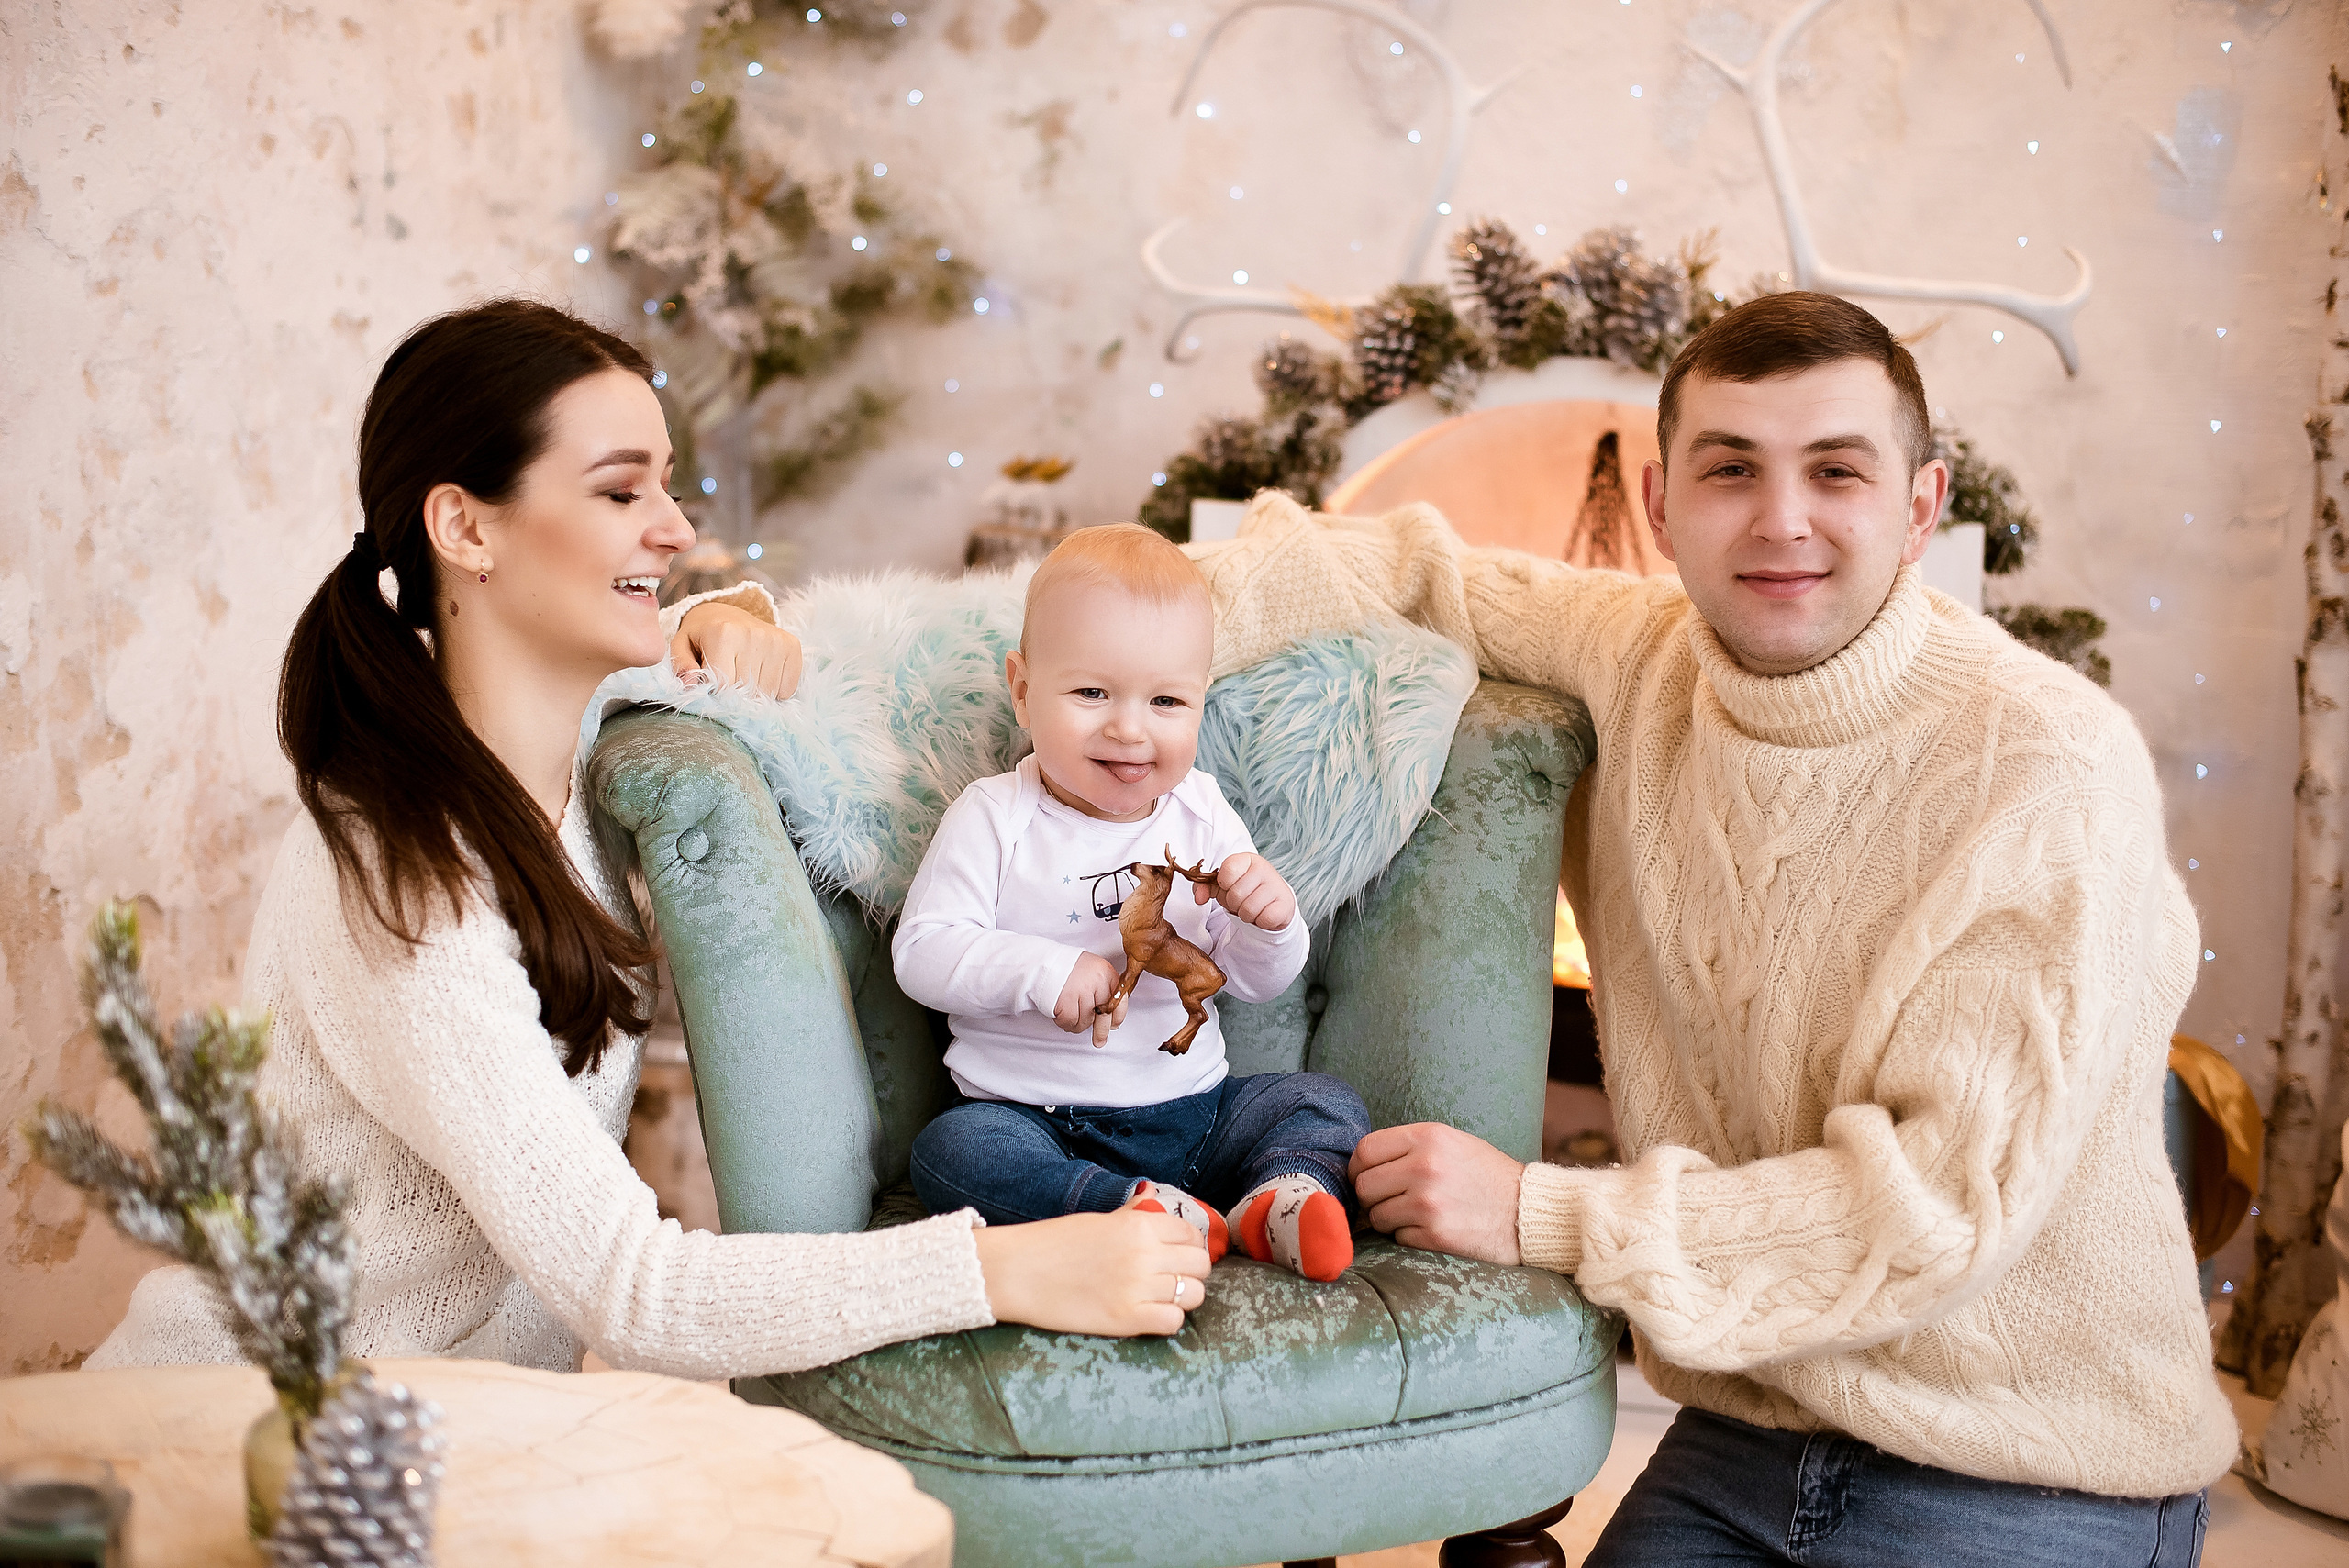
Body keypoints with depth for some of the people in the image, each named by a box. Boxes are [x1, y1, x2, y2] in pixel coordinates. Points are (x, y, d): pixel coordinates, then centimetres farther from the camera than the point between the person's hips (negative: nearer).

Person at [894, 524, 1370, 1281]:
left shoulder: (1200, 815, 5)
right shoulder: (992, 819, -5)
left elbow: (1257, 980, 6)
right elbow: (922, 951, -13)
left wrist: (1269, 922, -17)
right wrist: (1041, 971, -26)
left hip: (1191, 1113, 4)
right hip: (1038, 1121, -4)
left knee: (1325, 1101, -8)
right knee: (952, 1148, -31)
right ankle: (1137, 1209, -42)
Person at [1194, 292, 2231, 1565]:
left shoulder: (2052, 768, -19)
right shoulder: (1629, 661, -2)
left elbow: (1945, 1201, -22)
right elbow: (1419, 573, 14)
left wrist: (1539, 1216, -21)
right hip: (1740, 1441, 5)